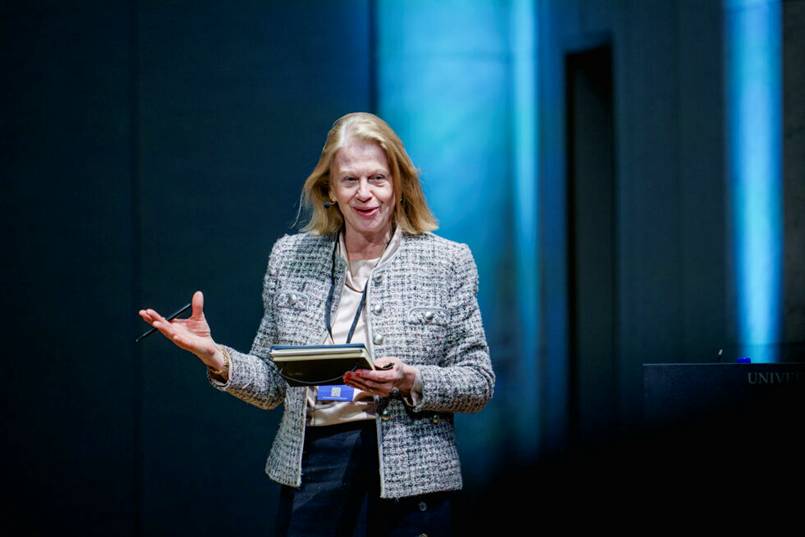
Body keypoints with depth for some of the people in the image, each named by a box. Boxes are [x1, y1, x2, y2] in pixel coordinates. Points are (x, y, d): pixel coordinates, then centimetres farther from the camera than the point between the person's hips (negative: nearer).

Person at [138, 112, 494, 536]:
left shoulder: (447, 261, 1)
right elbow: (273, 384, 10)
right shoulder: (290, 257, 8)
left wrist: (411, 382, -17)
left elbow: (479, 383, -1)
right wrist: (216, 358, -7)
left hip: (410, 471, -2)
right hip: (310, 466, 2)